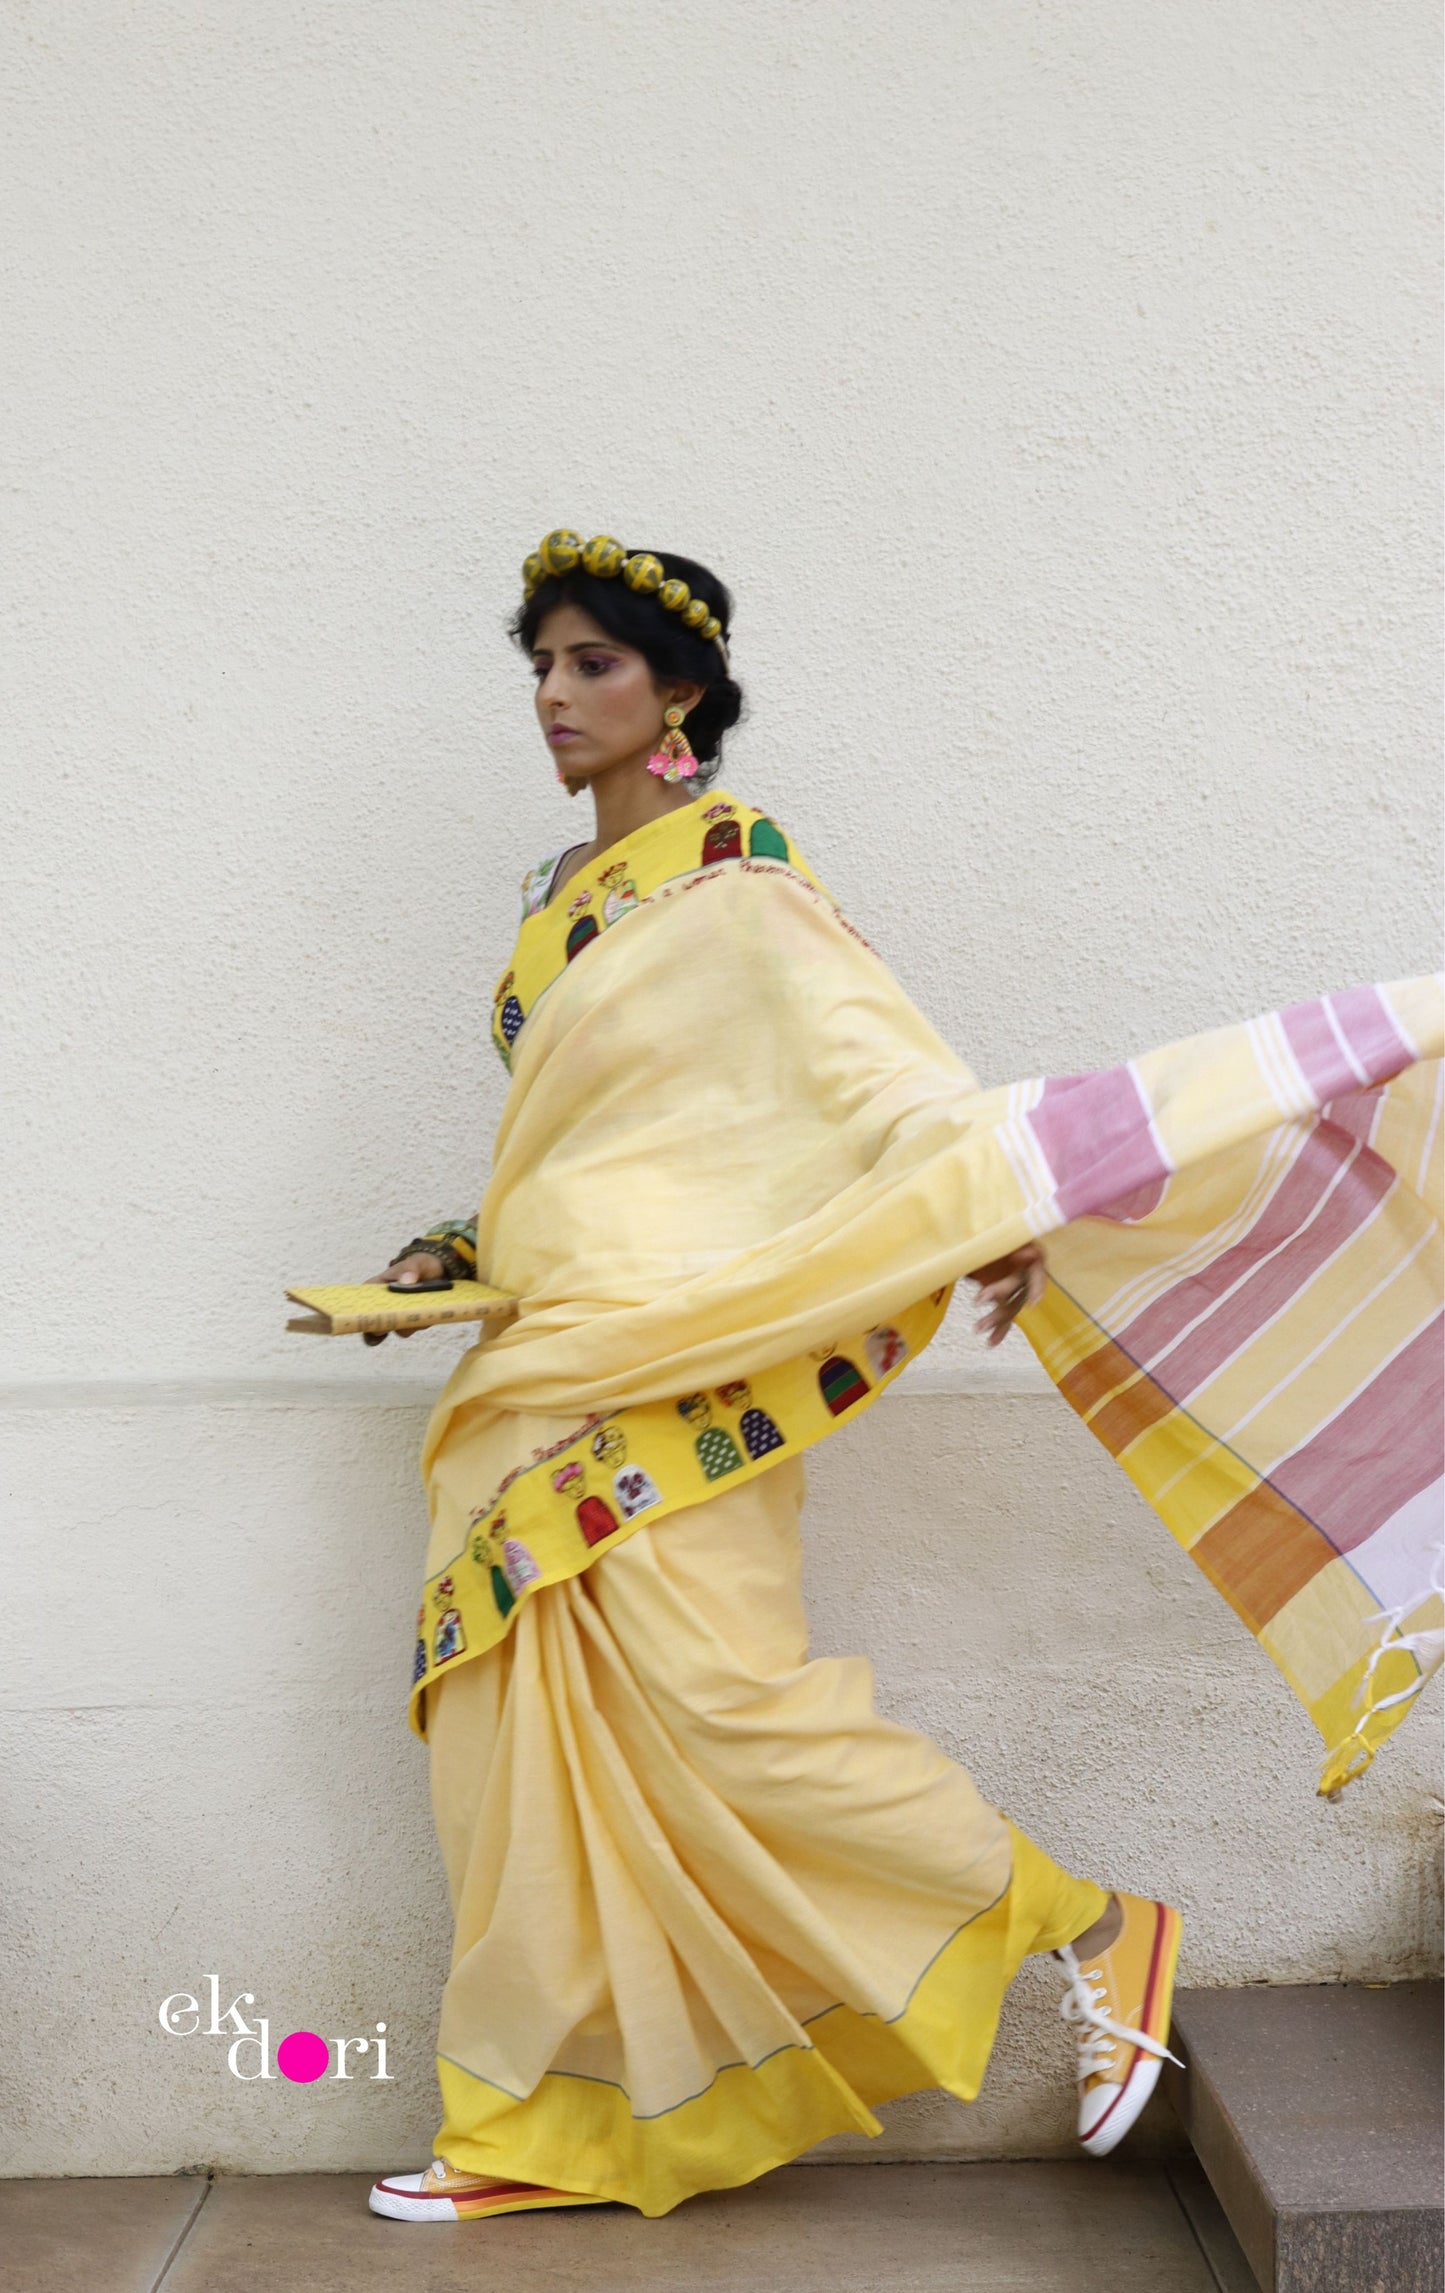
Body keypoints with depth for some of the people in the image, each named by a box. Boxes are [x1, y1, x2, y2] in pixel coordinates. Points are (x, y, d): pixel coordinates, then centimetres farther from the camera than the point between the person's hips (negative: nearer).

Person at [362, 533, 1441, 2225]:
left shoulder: (737, 885, -6)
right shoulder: (560, 900, 17)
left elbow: (879, 1071, -16)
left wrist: (992, 1220, -29)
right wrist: (455, 1252, 14)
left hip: (670, 1362, -8)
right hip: (540, 1373, 8)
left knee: (715, 1689, -16)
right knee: (513, 1730, 8)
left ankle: (1088, 1932, 2)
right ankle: (532, 2129, 22)